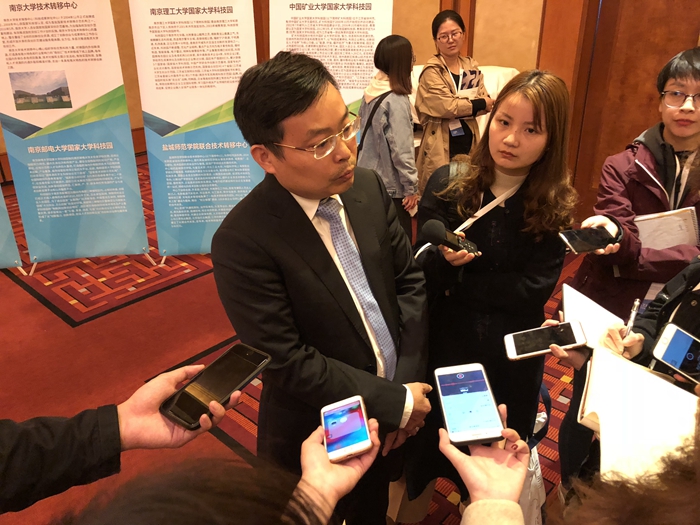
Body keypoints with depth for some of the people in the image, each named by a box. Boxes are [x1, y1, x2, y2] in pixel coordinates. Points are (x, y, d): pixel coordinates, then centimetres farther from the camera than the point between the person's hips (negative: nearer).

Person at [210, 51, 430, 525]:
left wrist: (409, 382, -9)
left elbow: (410, 280, -2)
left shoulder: (369, 188, -9)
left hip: (387, 424, 5)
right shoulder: (242, 242, -27)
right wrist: (397, 402, -20)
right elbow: (287, 363, -26)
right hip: (317, 440, -4)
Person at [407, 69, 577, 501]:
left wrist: (459, 285, -16)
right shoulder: (448, 183, -10)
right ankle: (417, 497, 49)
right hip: (447, 343, 0)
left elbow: (534, 288, -15)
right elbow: (423, 274, -11)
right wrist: (444, 258, -33)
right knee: (432, 436, 19)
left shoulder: (556, 205, -9)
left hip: (512, 353, 1)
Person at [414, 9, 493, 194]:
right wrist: (480, 104, -6)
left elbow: (487, 104, 5)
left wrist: (458, 106, -13)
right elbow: (447, 107, -17)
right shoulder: (432, 71, -8)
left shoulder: (472, 66, 11)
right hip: (442, 145, -6)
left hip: (469, 141, 6)